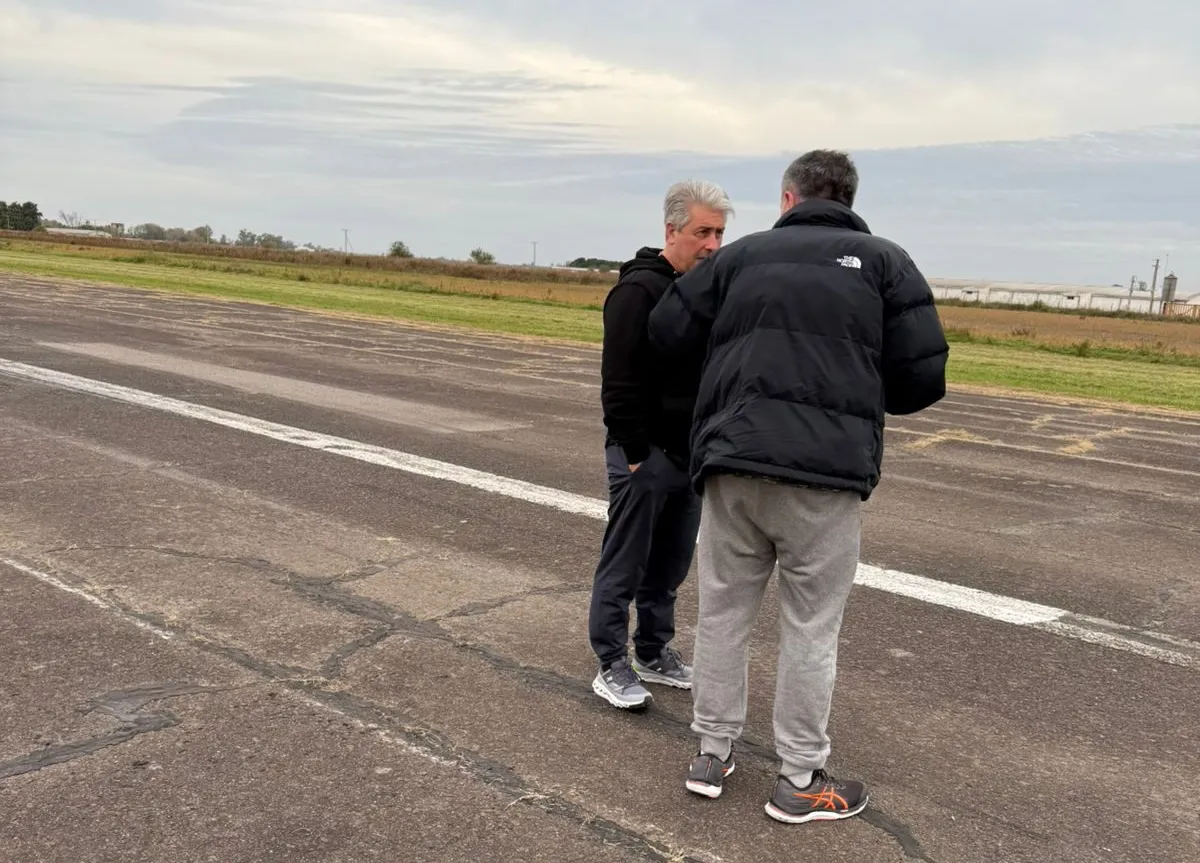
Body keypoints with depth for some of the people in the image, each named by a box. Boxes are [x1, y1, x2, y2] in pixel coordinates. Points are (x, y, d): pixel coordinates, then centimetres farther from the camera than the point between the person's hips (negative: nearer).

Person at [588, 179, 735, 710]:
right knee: (624, 569, 2)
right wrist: (636, 455, -19)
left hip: (690, 455, 8)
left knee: (669, 568, 16)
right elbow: (619, 382, -18)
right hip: (644, 454, -8)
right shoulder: (639, 290, -13)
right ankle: (612, 667, 12)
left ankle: (654, 654, 29)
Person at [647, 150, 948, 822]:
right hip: (825, 472, -2)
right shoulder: (885, 262, 8)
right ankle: (800, 780, 18)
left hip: (732, 464, 2)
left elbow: (667, 333, 11)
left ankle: (713, 753, 26)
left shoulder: (742, 255, 13)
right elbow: (925, 376, 2)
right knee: (811, 628, 8)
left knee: (723, 613, 15)